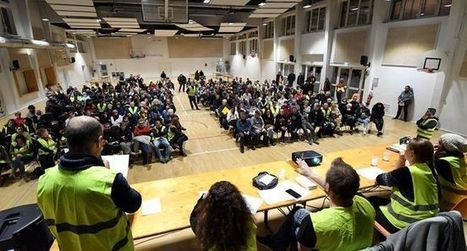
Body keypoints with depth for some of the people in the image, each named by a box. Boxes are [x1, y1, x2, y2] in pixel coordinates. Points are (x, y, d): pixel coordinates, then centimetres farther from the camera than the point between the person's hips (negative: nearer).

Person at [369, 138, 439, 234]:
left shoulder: (406, 172, -26)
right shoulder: (429, 169, -2)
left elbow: (379, 179, -12)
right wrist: (400, 169, -1)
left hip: (408, 224, -7)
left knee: (372, 201, 13)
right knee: (385, 200, 25)